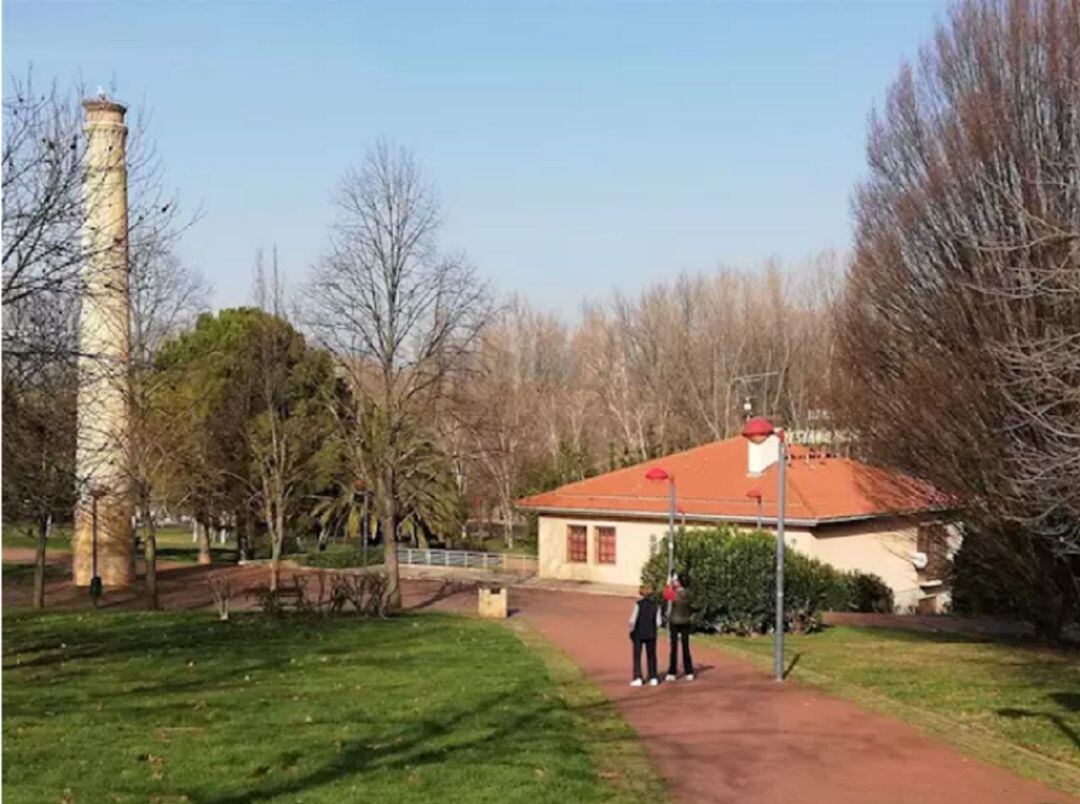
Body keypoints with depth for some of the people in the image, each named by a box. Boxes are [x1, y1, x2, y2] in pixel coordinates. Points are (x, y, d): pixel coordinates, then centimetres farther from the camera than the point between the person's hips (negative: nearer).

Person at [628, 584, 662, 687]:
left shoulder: (638, 604, -11)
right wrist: (654, 631, 13)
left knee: (637, 656, 5)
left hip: (638, 634, -3)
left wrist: (631, 630, 1)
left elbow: (633, 620, -14)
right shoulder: (656, 605, -2)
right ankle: (653, 678, 12)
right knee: (651, 656, 12)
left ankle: (638, 679, 0)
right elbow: (658, 621, -3)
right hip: (651, 634, 3)